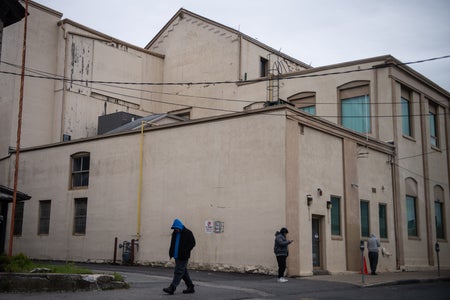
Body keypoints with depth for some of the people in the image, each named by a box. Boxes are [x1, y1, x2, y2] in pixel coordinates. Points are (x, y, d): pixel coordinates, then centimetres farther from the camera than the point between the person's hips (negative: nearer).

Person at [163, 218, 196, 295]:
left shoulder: (187, 233, -9)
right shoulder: (174, 233, 11)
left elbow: (192, 243, -11)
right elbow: (172, 244, 19)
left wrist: (185, 252, -18)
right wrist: (171, 253, 7)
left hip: (183, 257, -8)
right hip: (177, 256, 8)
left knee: (178, 272, -9)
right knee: (184, 272, 13)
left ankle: (172, 288, -11)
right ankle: (190, 288, 22)